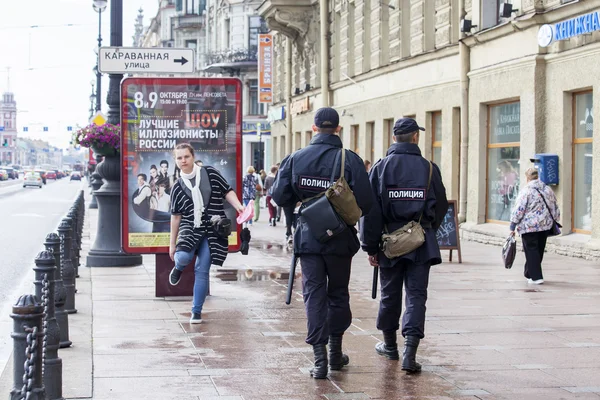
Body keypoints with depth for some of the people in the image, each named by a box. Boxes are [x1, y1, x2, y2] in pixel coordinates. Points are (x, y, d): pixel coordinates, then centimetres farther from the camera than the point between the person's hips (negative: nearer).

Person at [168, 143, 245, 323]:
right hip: (190, 229, 1)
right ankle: (178, 267, 14)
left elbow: (227, 192, 7)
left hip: (212, 231, -1)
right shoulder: (177, 187, 7)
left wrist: (239, 207, -12)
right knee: (183, 257, -26)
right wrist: (172, 243, 14)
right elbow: (176, 216, 12)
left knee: (202, 271, -2)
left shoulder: (210, 173, 2)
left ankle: (196, 312, 11)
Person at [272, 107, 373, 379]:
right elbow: (365, 203, -14)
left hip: (307, 237, 1)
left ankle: (320, 357, -4)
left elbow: (279, 196, -3)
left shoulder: (296, 158, -4)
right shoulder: (350, 160, -11)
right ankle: (336, 352, 25)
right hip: (340, 237, -1)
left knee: (313, 294, 4)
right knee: (338, 293, 16)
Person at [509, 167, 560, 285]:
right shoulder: (548, 189, 8)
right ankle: (529, 274, 28)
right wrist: (555, 221, 27)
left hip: (529, 226, -6)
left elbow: (518, 210, -12)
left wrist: (512, 227, -7)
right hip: (545, 226, 6)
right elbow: (555, 208, 16)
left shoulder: (526, 191, -11)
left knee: (531, 250, -1)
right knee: (539, 250, 15)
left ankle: (536, 277, -7)